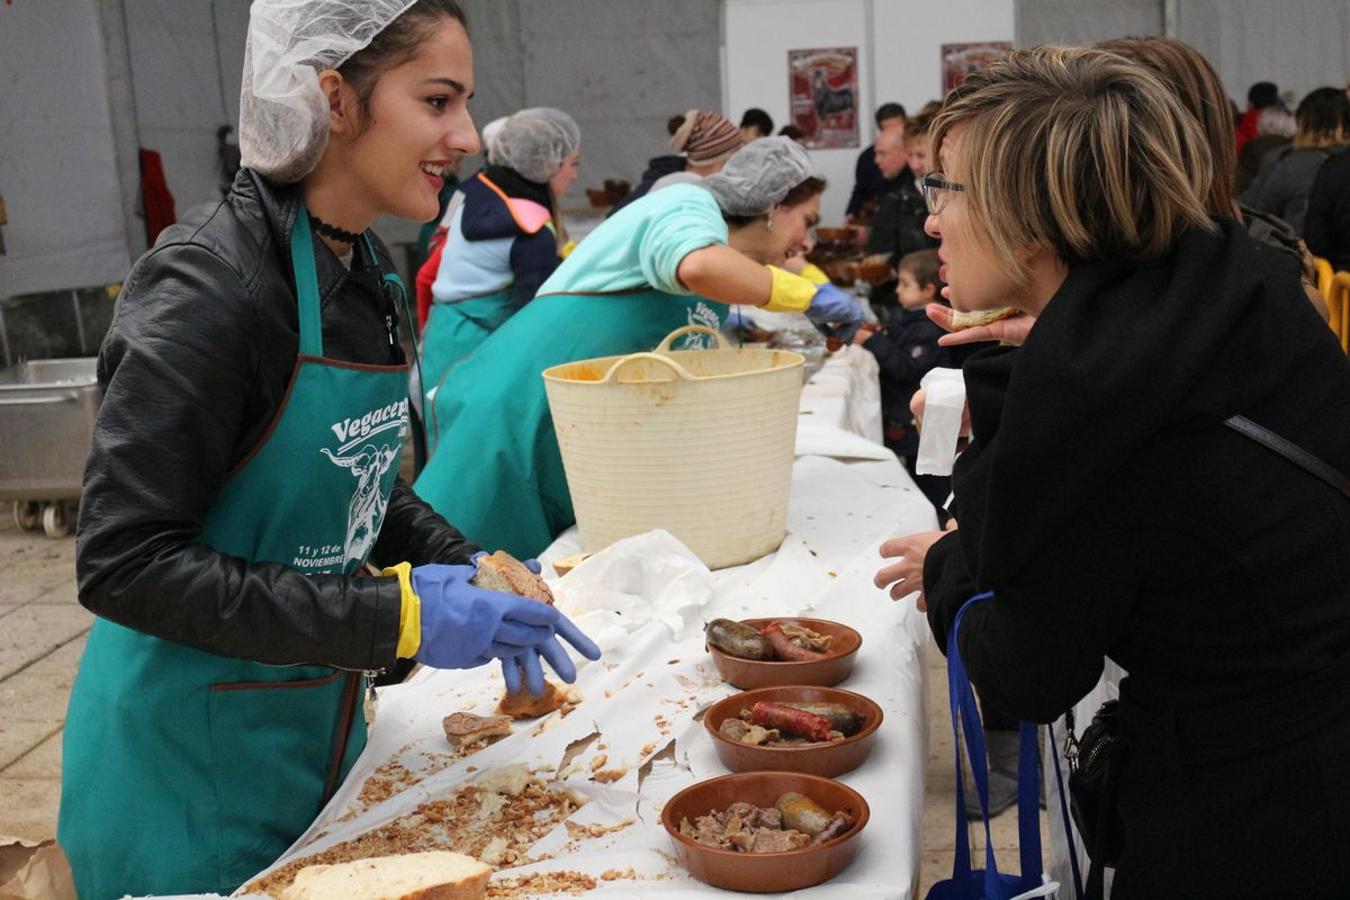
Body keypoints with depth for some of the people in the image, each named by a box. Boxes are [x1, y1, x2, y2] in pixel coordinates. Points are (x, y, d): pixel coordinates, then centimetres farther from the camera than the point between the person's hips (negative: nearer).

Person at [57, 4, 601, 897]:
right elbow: (124, 561, -25)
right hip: (190, 763, -7)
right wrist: (396, 616, -26)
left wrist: (465, 568, -5)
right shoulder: (213, 285, -24)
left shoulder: (365, 268, 0)